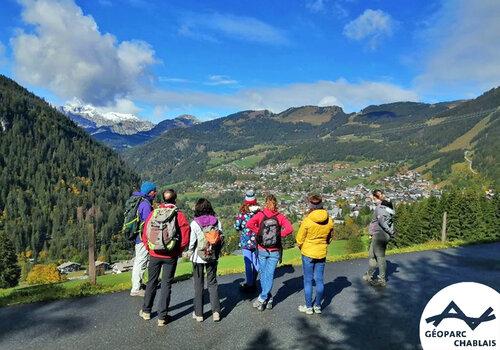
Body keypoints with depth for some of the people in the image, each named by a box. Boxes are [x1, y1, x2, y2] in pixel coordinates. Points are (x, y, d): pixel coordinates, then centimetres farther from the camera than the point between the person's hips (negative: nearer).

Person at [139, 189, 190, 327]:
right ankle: (162, 317, 13)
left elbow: (145, 233, 0)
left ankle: (146, 311, 33)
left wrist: (149, 248, 11)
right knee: (166, 284, 9)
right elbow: (186, 235, -12)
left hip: (154, 254, 2)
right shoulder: (179, 215, -9)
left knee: (152, 282, 19)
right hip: (171, 256, -2)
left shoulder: (154, 213, -3)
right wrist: (179, 250, 1)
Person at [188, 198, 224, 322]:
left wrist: (189, 253, 4)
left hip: (198, 258, -3)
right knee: (212, 283, 15)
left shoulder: (195, 223, -14)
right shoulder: (217, 222, -5)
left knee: (198, 285, 10)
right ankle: (216, 311, 12)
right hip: (213, 257, 3)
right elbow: (221, 239, -1)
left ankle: (198, 313, 18)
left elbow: (192, 242, -14)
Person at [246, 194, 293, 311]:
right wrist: (280, 235, -4)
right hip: (275, 251, 0)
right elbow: (289, 228, -17)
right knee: (270, 275, 7)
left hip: (262, 250, 0)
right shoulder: (280, 216, -5)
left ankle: (268, 299, 20)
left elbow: (249, 224, -19)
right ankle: (263, 299, 5)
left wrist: (258, 232, -6)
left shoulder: (260, 215, -6)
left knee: (263, 274, 14)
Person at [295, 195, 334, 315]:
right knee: (319, 280, 14)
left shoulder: (307, 221, -18)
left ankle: (309, 307, 17)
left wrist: (302, 248, 10)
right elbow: (329, 238, 8)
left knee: (308, 281, 8)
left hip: (308, 254, -4)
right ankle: (318, 306, 23)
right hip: (322, 254, 4)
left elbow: (299, 240, -9)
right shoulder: (329, 221, -5)